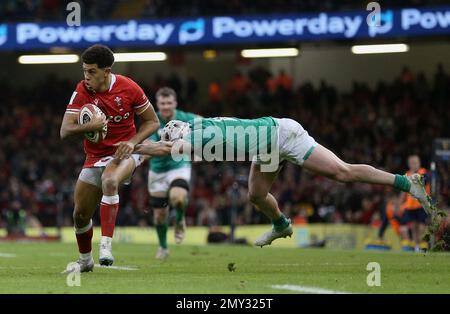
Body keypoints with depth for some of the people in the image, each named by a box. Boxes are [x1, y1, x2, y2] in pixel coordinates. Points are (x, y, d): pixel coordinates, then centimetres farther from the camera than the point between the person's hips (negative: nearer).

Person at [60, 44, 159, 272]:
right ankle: (85, 260, 33)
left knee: (109, 181, -37)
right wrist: (89, 126, -35)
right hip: (95, 157, 3)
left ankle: (106, 247, -39)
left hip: (123, 153, -3)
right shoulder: (82, 91, -10)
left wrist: (132, 142, -18)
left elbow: (152, 122, -2)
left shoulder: (128, 88, -13)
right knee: (80, 215, 5)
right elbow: (65, 131, -15)